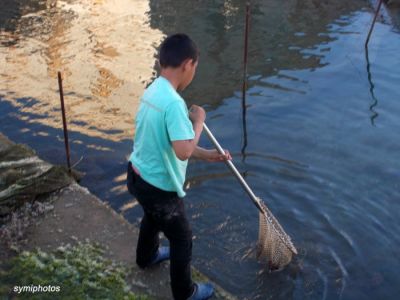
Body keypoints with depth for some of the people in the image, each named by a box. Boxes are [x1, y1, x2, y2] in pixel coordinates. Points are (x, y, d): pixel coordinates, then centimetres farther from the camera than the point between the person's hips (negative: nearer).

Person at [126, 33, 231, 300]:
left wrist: (207, 155, 11)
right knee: (182, 239, 14)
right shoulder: (173, 102, -31)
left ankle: (147, 256, 64)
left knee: (153, 218, 37)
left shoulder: (152, 91, 0)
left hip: (138, 176, 9)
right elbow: (183, 151, -36)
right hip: (159, 187, -9)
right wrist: (199, 122, -20)